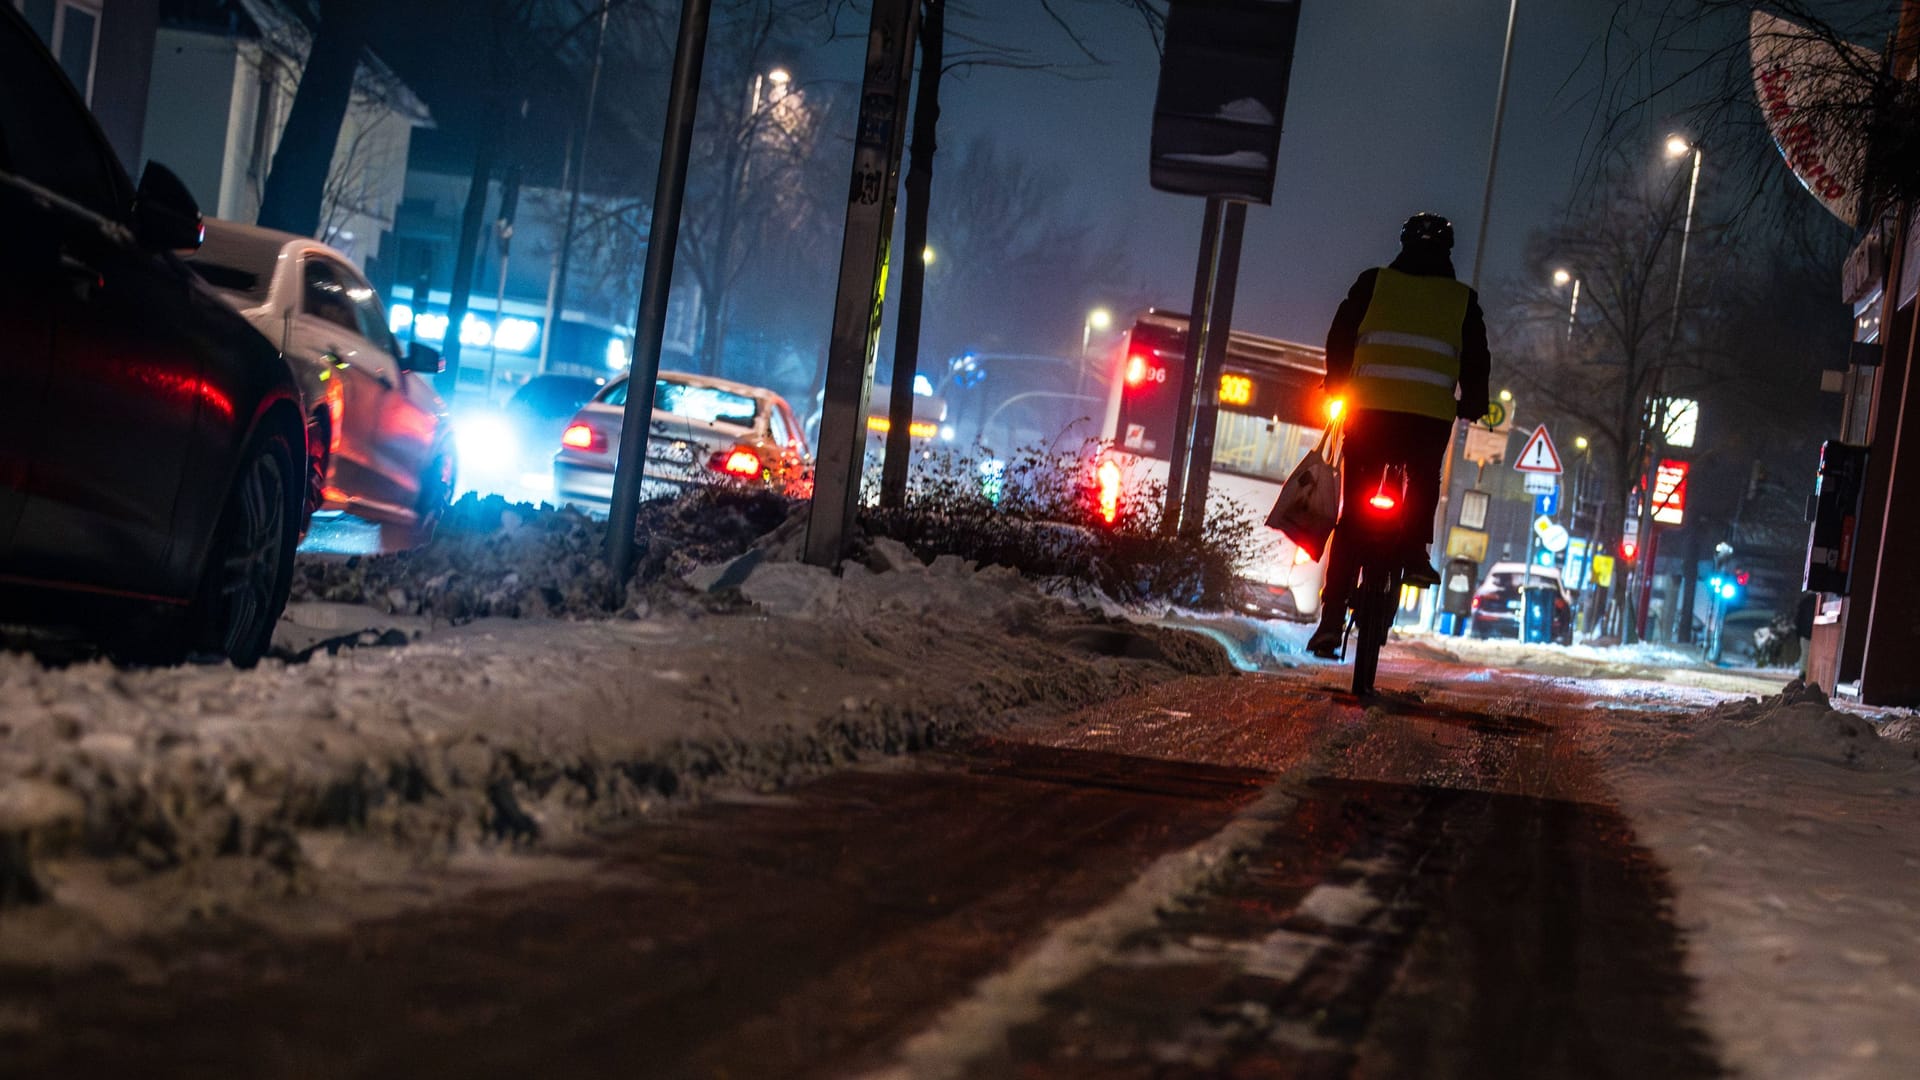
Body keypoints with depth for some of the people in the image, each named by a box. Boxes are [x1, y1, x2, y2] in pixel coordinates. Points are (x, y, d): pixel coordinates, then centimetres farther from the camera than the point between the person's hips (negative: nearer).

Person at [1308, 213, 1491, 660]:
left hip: (1369, 409, 0)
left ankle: (1333, 614, -1)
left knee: (1353, 513, 5)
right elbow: (1476, 363, 13)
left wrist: (1338, 389, 24)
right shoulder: (1463, 300, 10)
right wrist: (1472, 405, 29)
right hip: (1432, 416, 0)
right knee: (1424, 481, 30)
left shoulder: (1374, 283, 9)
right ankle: (1416, 550, 6)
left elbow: (1339, 340, 10)